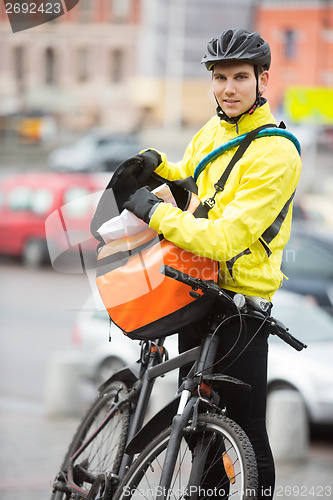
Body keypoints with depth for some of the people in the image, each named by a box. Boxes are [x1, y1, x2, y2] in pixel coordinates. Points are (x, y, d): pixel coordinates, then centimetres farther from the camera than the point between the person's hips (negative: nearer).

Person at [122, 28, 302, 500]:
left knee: (244, 423, -4)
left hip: (242, 297, -8)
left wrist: (157, 212, -22)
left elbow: (226, 238, -28)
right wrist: (158, 165, 6)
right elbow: (189, 175, 27)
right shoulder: (214, 130, 5)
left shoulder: (276, 154, -21)